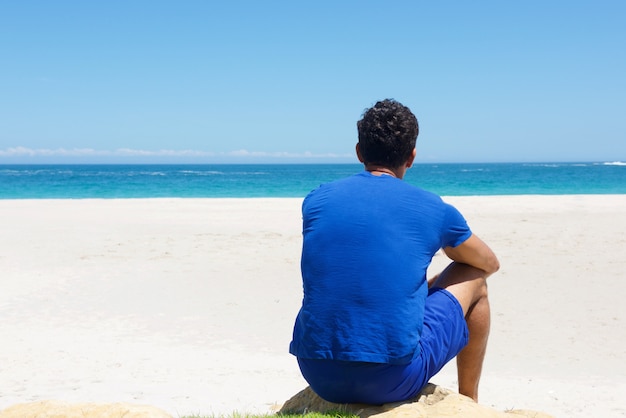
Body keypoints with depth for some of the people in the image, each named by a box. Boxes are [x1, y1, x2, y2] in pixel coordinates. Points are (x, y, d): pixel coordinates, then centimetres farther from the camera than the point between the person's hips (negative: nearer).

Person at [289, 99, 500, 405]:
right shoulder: (433, 210, -2)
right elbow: (490, 263, 20)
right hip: (393, 382, -3)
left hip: (319, 379, 4)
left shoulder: (316, 200, 6)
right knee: (474, 279, 17)